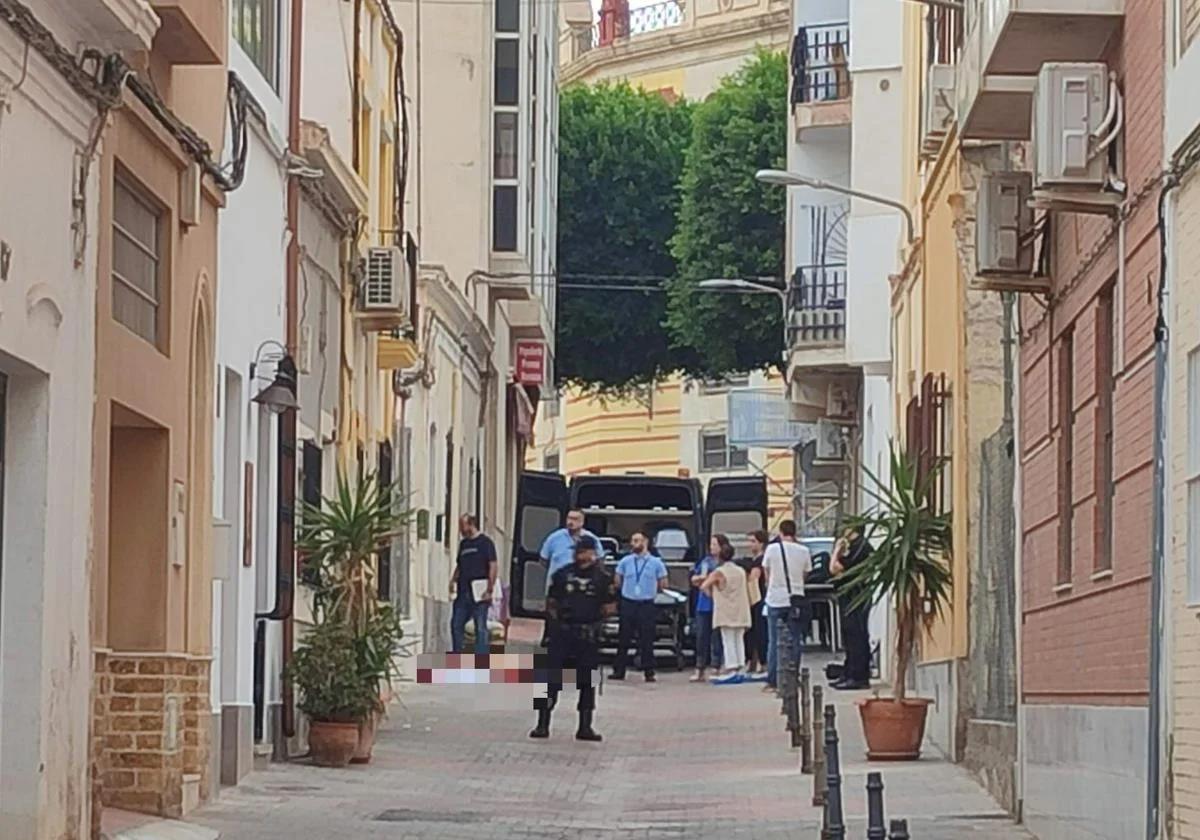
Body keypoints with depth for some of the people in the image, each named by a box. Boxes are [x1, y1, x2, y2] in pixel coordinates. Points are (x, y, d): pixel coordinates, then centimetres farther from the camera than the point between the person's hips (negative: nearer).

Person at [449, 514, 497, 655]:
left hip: (479, 593, -7)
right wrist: (453, 580, 7)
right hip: (463, 592, 7)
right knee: (456, 624, 8)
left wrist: (490, 589, -15)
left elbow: (493, 566, -9)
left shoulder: (485, 542, -4)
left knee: (480, 627, -3)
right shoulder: (463, 544, 16)